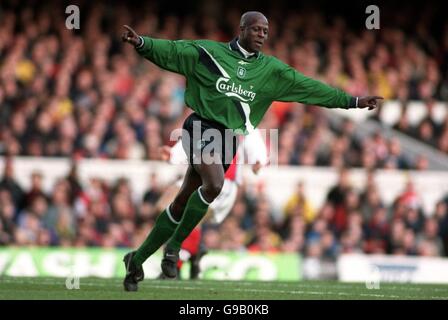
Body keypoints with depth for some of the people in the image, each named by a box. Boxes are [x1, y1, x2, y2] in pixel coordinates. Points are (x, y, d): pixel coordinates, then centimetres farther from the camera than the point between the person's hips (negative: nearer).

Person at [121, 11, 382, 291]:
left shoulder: (270, 69, 10)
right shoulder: (209, 53, -2)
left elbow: (308, 88, 9)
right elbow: (171, 52, -9)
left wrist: (353, 101, 6)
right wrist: (142, 43, -28)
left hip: (229, 139, 5)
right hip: (202, 129, -5)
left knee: (182, 203, 5)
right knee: (213, 185, -29)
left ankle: (138, 259, 16)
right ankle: (174, 246, -13)